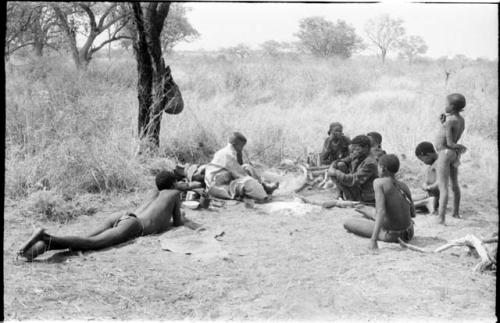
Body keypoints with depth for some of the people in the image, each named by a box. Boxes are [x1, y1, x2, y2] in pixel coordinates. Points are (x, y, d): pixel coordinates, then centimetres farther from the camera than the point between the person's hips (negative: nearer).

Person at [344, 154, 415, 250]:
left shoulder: (379, 183, -17)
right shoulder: (404, 186, -1)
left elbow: (381, 211, -27)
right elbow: (413, 213, 7)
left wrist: (373, 240, -31)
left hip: (390, 235, -6)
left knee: (347, 223, 6)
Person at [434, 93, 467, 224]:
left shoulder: (450, 121, -21)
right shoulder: (461, 120, 5)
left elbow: (450, 143, -21)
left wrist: (460, 146, -1)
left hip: (445, 153, -9)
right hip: (454, 154, 9)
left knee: (443, 188, -13)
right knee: (454, 185, 23)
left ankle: (441, 218, -19)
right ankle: (456, 212, 38)